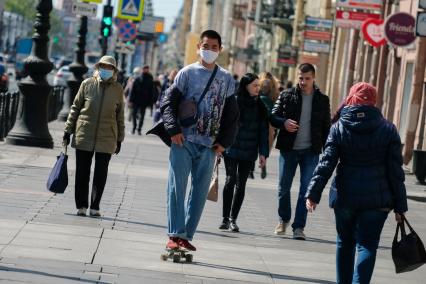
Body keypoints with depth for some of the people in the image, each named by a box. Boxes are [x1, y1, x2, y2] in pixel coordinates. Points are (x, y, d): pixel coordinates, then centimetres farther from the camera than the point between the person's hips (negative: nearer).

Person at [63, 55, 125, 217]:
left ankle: (94, 207, 10)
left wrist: (119, 138, 11)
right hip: (84, 135, 0)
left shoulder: (118, 89, 3)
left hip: (106, 137, 0)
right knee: (82, 172, 3)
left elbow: (120, 115, 10)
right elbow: (75, 108, 7)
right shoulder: (87, 84, 1)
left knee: (101, 174, 2)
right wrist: (68, 130, 5)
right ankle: (81, 206, 12)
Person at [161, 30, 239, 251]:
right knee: (177, 187, -6)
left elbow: (231, 114, 13)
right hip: (183, 141, -3)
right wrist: (173, 129, -13)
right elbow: (168, 102, 0)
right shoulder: (187, 73, 3)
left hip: (209, 146, 3)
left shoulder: (226, 79, 11)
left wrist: (224, 142, 3)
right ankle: (175, 235, -5)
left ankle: (186, 235, 9)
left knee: (200, 191, 3)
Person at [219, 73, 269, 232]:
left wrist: (263, 153, 2)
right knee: (231, 180, -8)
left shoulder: (260, 106, 6)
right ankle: (226, 218, -2)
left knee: (241, 184, 4)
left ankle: (232, 219, 8)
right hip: (231, 150, -3)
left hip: (248, 153, 3)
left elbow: (263, 131, 8)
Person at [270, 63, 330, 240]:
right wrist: (284, 122, -19)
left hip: (311, 152, 0)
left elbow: (326, 127, 9)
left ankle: (299, 227, -2)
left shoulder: (322, 100, 6)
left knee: (306, 189, -6)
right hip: (288, 150, 0)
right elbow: (273, 117, 4)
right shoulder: (287, 95, 3)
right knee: (284, 187, 8)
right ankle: (283, 220, 29)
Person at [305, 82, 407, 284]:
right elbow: (395, 170, -3)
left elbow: (326, 163, -7)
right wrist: (400, 205, 1)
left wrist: (313, 193, -6)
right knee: (367, 245, 0)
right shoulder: (388, 129, -2)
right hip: (377, 199, -1)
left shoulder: (339, 127, -1)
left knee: (345, 243, 18)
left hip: (345, 197, 1)